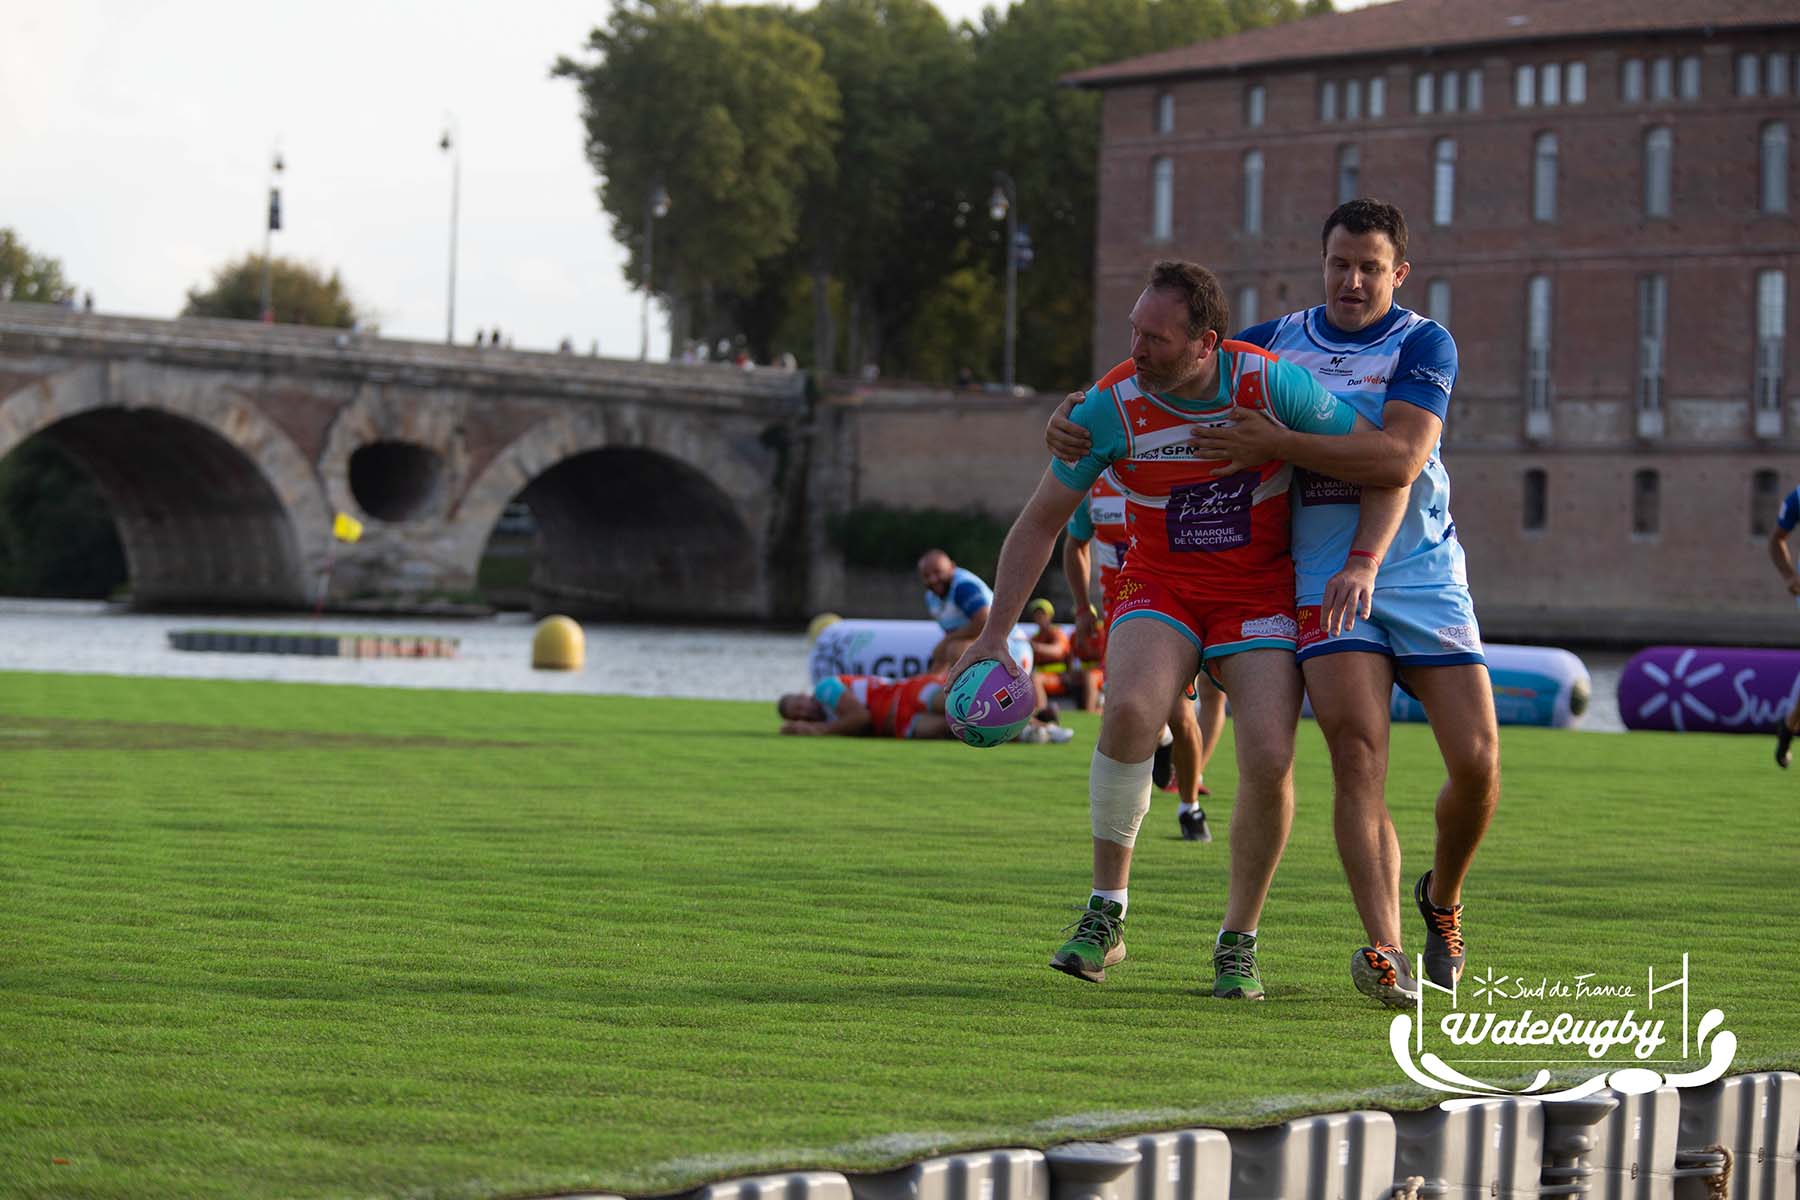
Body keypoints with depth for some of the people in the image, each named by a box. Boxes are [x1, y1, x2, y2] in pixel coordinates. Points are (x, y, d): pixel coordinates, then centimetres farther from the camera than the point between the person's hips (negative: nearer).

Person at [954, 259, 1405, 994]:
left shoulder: (1274, 384, -17)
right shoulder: (1113, 407, -13)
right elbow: (1040, 523, -2)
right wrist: (995, 634, -7)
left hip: (1261, 595, 0)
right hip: (1160, 590, 0)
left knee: (1269, 760, -19)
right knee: (1129, 710, -30)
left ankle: (1238, 943, 4)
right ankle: (1106, 915, -15)